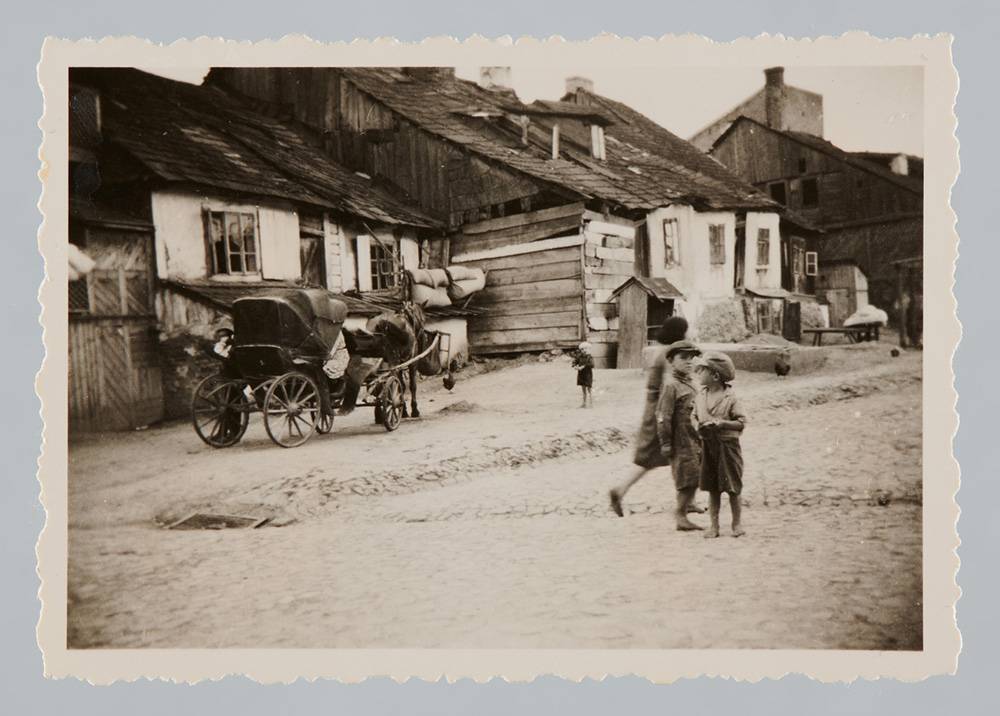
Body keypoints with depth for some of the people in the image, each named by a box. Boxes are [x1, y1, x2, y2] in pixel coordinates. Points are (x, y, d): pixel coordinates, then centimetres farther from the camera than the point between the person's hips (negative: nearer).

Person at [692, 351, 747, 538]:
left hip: (727, 445, -4)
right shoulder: (700, 395, 5)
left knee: (732, 487, 4)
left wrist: (722, 423, -22)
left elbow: (742, 422, -9)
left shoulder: (729, 396, -11)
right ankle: (714, 525, 16)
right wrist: (697, 425, -7)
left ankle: (736, 523, 20)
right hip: (708, 445, 4)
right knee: (712, 488, 8)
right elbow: (694, 416, 14)